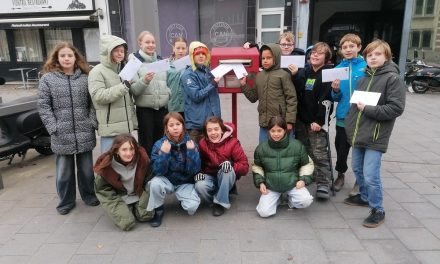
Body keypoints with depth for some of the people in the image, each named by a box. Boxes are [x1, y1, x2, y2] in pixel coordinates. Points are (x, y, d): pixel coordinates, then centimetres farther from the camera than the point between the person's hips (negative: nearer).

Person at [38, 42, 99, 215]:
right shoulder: (48, 78, 1)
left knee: (86, 168, 13)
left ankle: (89, 195, 32)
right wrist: (54, 128, -9)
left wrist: (92, 123, -7)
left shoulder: (85, 78, 5)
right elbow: (43, 106, -1)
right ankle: (66, 201, 27)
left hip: (84, 133, 1)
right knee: (64, 171, 9)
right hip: (62, 135, -1)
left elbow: (92, 103, 4)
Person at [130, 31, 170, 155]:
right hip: (144, 109, -5)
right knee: (146, 145, 1)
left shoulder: (160, 60, 13)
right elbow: (133, 89, -10)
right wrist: (144, 81, -28)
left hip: (162, 108, 5)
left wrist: (169, 96, 6)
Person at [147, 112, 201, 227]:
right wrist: (164, 153, -31)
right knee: (155, 183, -33)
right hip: (166, 180, 0)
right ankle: (158, 210, -4)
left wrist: (191, 151, -26)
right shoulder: (160, 144, -11)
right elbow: (158, 171, -17)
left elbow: (194, 170, -14)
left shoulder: (190, 143, -9)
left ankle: (183, 197, 14)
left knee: (192, 207, -23)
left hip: (185, 182, 0)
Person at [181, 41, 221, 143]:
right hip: (196, 122, -6)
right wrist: (213, 84, -17)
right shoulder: (188, 75, -10)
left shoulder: (207, 71, 11)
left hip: (211, 119, 6)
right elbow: (196, 96, -18)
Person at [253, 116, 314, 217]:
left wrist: (303, 179, -8)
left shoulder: (297, 146, -7)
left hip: (292, 184, 0)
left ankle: (291, 200, 10)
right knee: (264, 212, -17)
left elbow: (307, 164, 7)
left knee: (306, 201, -26)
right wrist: (260, 182, -3)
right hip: (270, 187, 0)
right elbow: (257, 167, 10)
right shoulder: (261, 148, -5)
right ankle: (275, 198, 17)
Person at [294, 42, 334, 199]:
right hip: (302, 120, 6)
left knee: (319, 155, -4)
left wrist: (319, 120, -19)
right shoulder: (305, 72, 13)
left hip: (316, 121, -6)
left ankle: (323, 184, 4)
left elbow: (325, 99, -15)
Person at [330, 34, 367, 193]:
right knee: (341, 148, 14)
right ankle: (340, 174, 38)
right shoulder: (338, 68, 3)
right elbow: (336, 98, 6)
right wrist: (335, 90, -14)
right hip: (343, 117, 2)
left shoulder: (366, 67, -6)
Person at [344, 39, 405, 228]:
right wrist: (350, 126, 8)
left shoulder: (393, 78, -8)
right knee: (358, 169, 18)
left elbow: (396, 108, -15)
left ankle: (377, 210, 14)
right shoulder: (364, 78, 12)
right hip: (359, 133, 7)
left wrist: (368, 109, -18)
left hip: (376, 136, -7)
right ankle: (365, 197, 39)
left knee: (370, 175, -5)